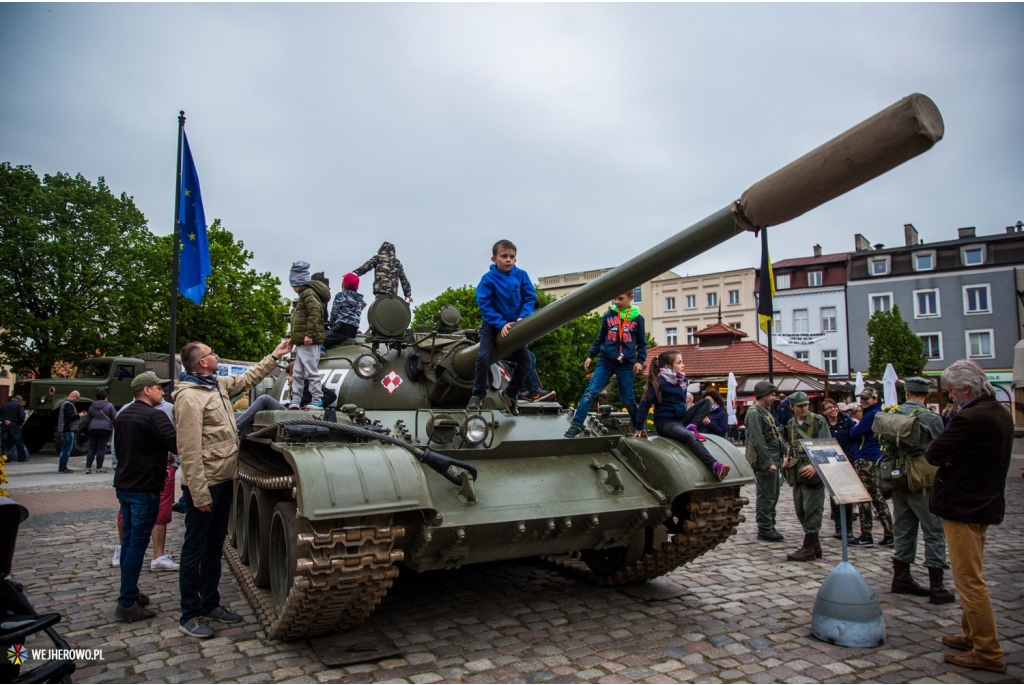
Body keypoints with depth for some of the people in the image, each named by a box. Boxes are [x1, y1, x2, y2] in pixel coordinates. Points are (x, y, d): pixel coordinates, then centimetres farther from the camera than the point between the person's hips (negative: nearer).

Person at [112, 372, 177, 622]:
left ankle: (129, 592, 26)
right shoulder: (154, 416, -17)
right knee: (138, 543, -4)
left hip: (124, 485, 9)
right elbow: (178, 444, -29)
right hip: (144, 489, -9)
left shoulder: (122, 415, 13)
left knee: (129, 539, 16)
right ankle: (127, 603, -1)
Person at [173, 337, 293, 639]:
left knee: (215, 546, 18)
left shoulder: (219, 385, 7)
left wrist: (275, 356, 24)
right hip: (205, 485, -9)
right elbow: (189, 451, -22)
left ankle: (210, 603, 31)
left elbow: (248, 378, 27)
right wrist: (200, 493, -22)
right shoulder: (189, 397, -19)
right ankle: (190, 615, 15)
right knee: (195, 550, 3)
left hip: (223, 480, 9)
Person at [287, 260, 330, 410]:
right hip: (302, 342, 11)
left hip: (309, 342, -11)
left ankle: (317, 401, -5)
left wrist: (309, 334, -26)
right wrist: (295, 338, 22)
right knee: (297, 373, 11)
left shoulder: (308, 292, -8)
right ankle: (295, 401, 15)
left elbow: (315, 312, -23)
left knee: (311, 372, -8)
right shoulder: (305, 294, 23)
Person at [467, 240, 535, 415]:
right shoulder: (489, 278, -14)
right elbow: (484, 304, -16)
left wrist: (523, 318, -18)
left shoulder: (521, 275, -6)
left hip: (514, 325, 4)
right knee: (483, 357, -20)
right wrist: (501, 324, -23)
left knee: (524, 360, 1)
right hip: (493, 325, -3)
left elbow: (530, 298, -3)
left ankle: (510, 394, 21)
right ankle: (477, 396, -5)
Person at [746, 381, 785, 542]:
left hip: (772, 459, 10)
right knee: (766, 496, -5)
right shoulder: (754, 414, -15)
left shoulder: (765, 411, 17)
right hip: (765, 462, -10)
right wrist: (768, 462, -22)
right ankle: (764, 530, 3)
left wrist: (783, 453, 17)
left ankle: (769, 527, 24)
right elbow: (758, 441, -21)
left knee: (772, 495, 15)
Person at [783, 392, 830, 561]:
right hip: (797, 471, 7)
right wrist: (787, 458, 6)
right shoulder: (790, 424, 12)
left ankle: (808, 548, 3)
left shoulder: (819, 421, -6)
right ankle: (815, 545, 22)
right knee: (800, 509, 10)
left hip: (813, 471, -6)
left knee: (812, 508, -5)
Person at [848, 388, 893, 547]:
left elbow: (854, 434, -13)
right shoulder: (878, 413, 16)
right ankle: (889, 535, 15)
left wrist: (855, 427, 4)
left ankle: (866, 537, 1)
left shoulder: (871, 414, -14)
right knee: (877, 498, 12)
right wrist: (858, 428, 3)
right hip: (875, 459, 10)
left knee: (864, 499, -4)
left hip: (865, 460, -10)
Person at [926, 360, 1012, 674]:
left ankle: (988, 652, 6)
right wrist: (952, 457, -2)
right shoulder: (1001, 413, 9)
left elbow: (933, 454, -22)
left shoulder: (970, 419, -24)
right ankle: (972, 635, 30)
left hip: (963, 507, -10)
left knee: (969, 580, -1)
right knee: (970, 577, 20)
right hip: (986, 503, 10)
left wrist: (938, 447, -3)